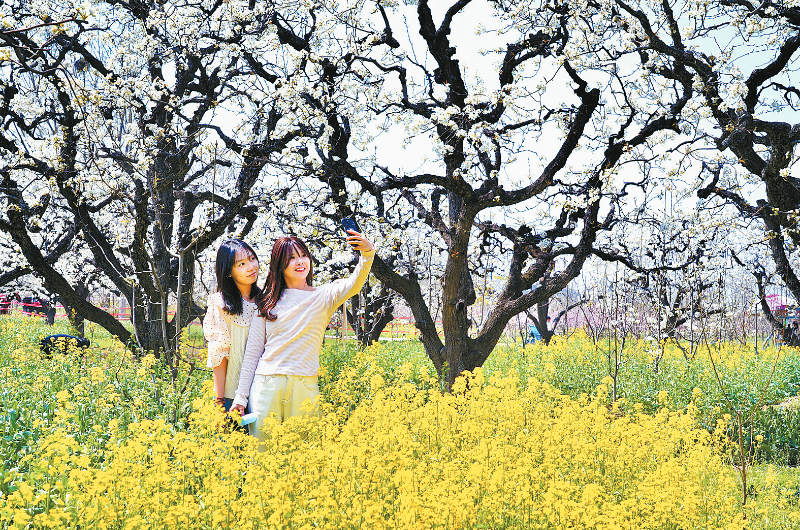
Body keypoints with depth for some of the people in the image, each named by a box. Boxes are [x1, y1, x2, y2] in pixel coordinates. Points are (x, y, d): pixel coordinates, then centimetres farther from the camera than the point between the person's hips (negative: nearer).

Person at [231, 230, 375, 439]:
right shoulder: (268, 302, 12)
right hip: (266, 386, 1)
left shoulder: (323, 296, 8)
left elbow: (354, 283, -13)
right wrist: (241, 396, 6)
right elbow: (252, 352, 12)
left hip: (304, 387, -1)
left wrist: (367, 253, -32)